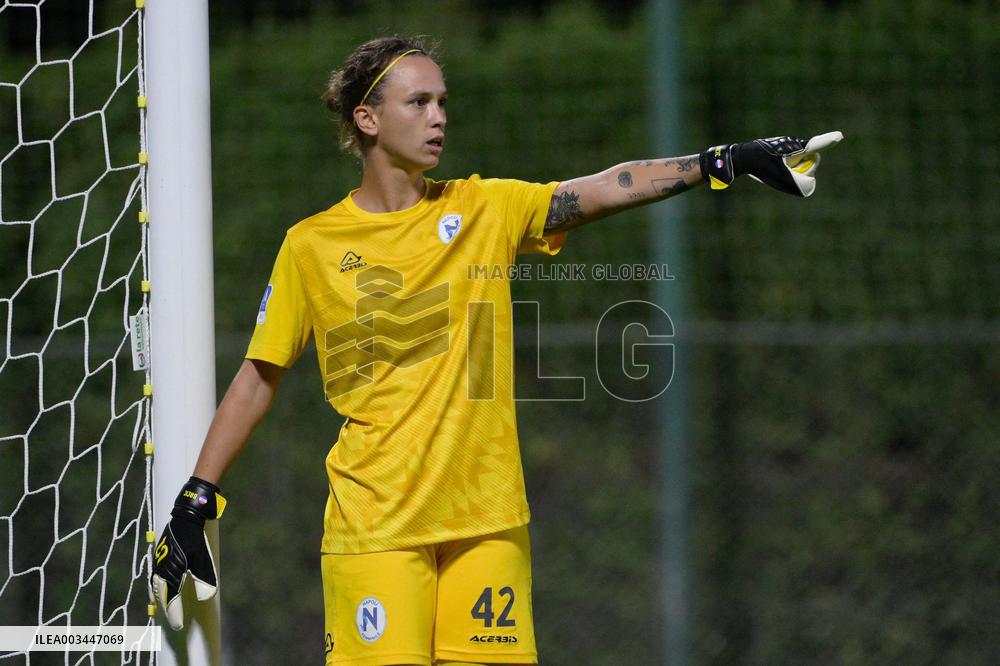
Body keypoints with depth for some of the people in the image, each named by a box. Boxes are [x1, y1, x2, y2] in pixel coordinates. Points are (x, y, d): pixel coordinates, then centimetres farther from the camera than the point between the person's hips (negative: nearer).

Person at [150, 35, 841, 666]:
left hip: (488, 515, 2)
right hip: (374, 523, -2)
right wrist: (195, 504, 5)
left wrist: (726, 162, -16)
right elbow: (258, 378, 8)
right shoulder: (312, 246, 3)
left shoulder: (486, 209, 7)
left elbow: (607, 190, -3)